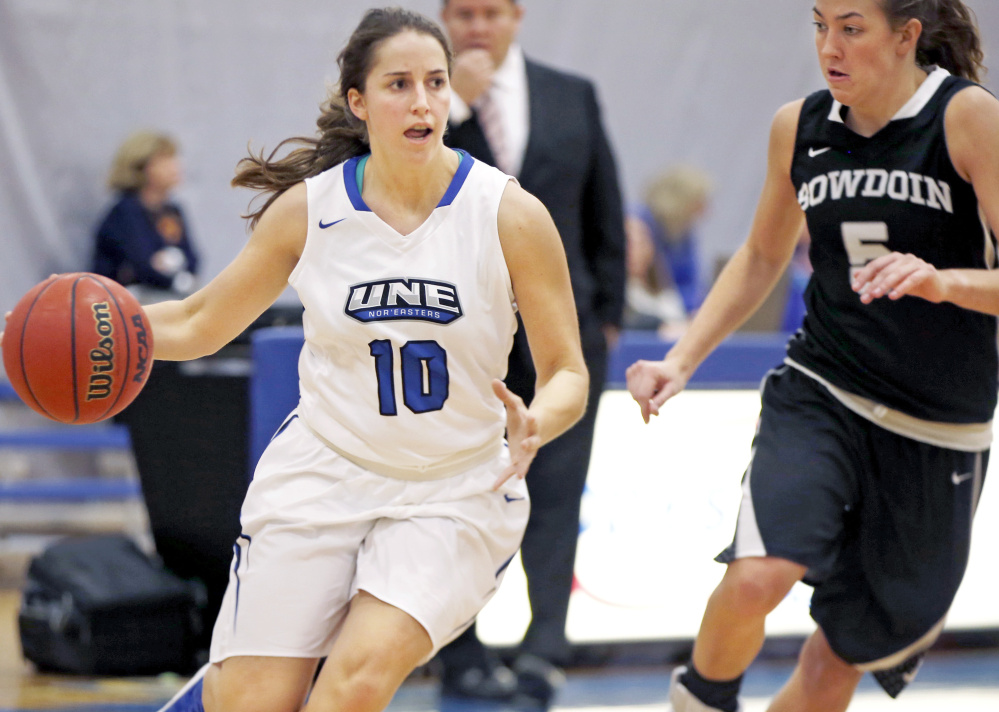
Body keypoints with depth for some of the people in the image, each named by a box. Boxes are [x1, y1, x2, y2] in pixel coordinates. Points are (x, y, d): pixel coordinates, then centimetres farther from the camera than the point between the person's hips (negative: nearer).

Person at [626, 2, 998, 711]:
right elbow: (763, 257, 18)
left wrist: (942, 282, -35)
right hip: (817, 395, 2)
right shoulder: (799, 127, 2)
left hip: (938, 432, -2)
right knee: (756, 577, -27)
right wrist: (683, 359, 9)